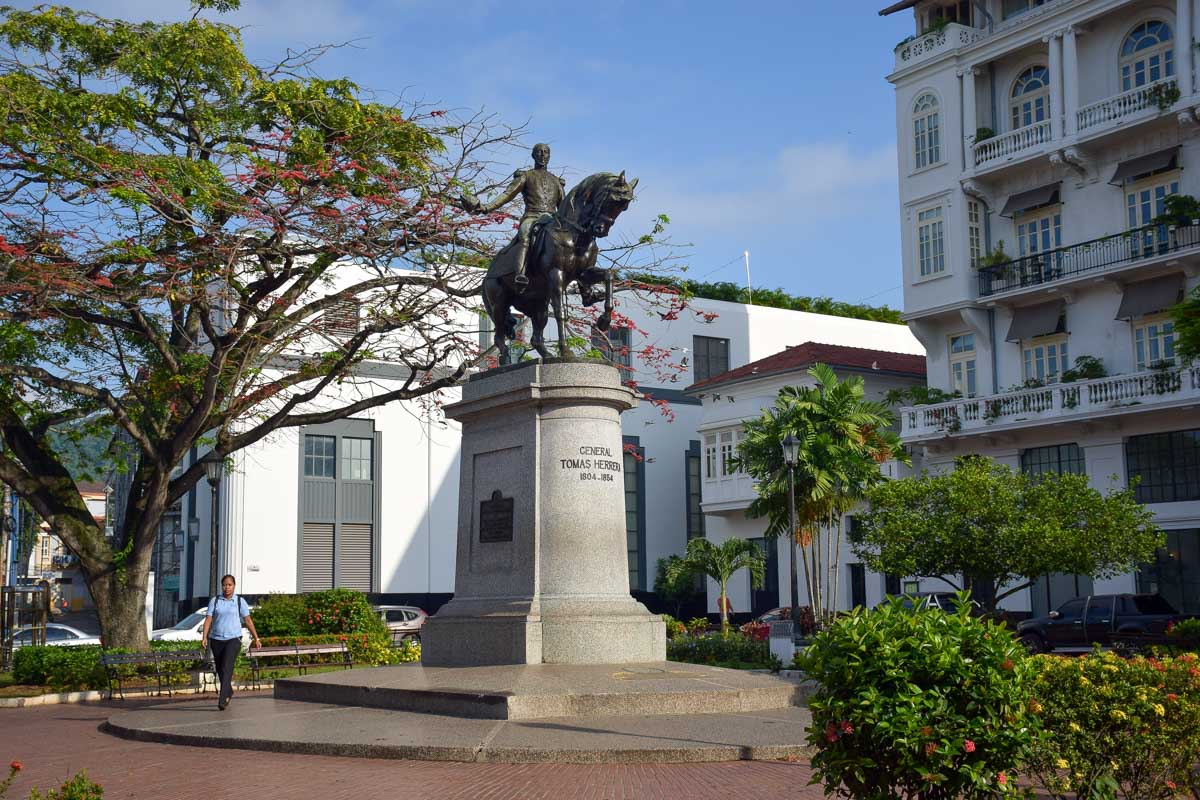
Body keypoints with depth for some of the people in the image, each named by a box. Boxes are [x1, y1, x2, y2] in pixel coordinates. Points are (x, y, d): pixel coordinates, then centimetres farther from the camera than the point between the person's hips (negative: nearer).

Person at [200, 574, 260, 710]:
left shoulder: (240, 602, 3)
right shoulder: (214, 601, 5)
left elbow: (248, 620, 5)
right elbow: (208, 619, -1)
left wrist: (256, 638, 4)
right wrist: (204, 637, -13)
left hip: (233, 639, -3)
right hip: (216, 639, 3)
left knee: (227, 667, -17)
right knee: (219, 669, 12)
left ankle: (222, 699, -21)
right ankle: (229, 692, 37)